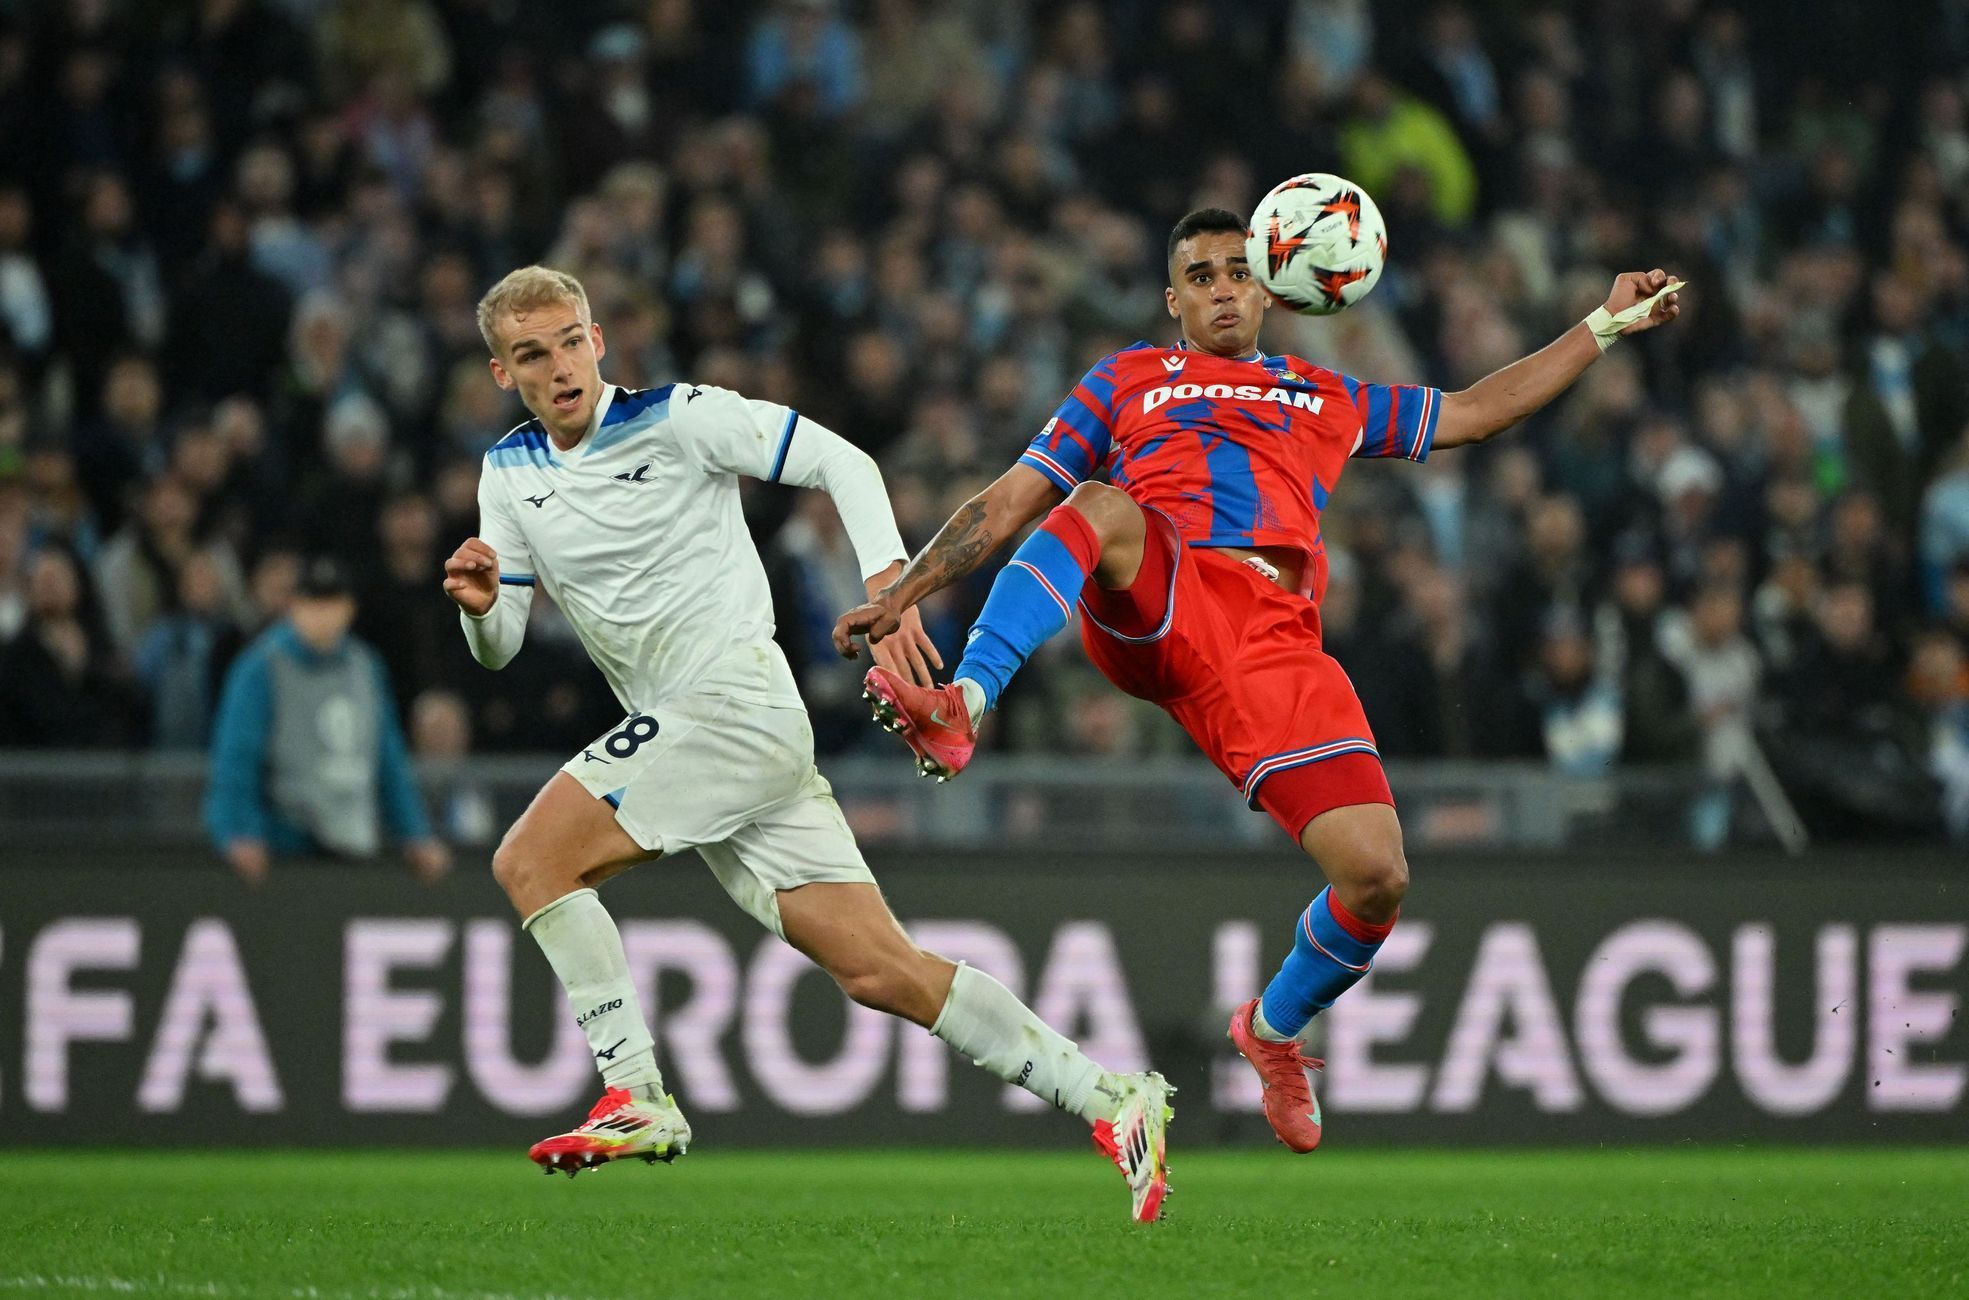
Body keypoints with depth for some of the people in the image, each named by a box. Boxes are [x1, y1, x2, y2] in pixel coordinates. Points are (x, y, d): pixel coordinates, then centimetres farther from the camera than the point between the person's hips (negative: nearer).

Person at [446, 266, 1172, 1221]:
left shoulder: (678, 418, -4)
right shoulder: (510, 472, 14)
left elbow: (840, 461, -6)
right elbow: (499, 648, 15)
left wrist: (887, 582, -20)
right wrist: (481, 605, -9)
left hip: (738, 703, -7)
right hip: (678, 733, 7)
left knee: (530, 860, -16)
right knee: (877, 972, 0)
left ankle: (635, 1098, -14)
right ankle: (1106, 1100, 1)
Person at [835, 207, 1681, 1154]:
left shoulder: (1328, 399, 35)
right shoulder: (1127, 381, 29)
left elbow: (1475, 410, 42)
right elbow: (1012, 501, 25)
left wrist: (1607, 323, 39)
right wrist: (901, 592, 14)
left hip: (1274, 639, 2)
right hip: (1156, 599, -2)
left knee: (1377, 876, -14)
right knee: (1099, 505, -39)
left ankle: (1275, 1028, 16)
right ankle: (962, 707, -55)